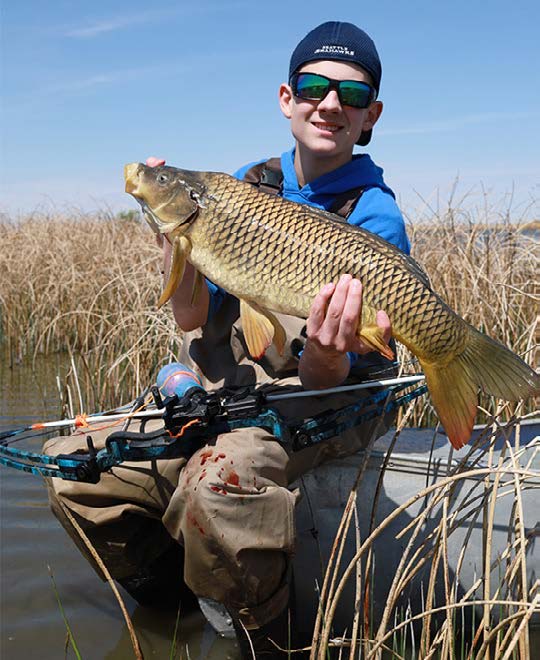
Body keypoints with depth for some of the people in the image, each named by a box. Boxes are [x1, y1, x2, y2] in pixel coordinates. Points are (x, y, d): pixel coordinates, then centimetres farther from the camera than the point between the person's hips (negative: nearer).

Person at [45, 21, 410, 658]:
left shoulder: (373, 214, -10)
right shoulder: (248, 184, 6)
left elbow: (326, 379, -18)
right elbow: (192, 319, 0)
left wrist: (326, 355, -42)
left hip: (316, 396, -6)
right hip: (217, 389, 6)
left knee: (221, 477, -37)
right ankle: (167, 602, 16)